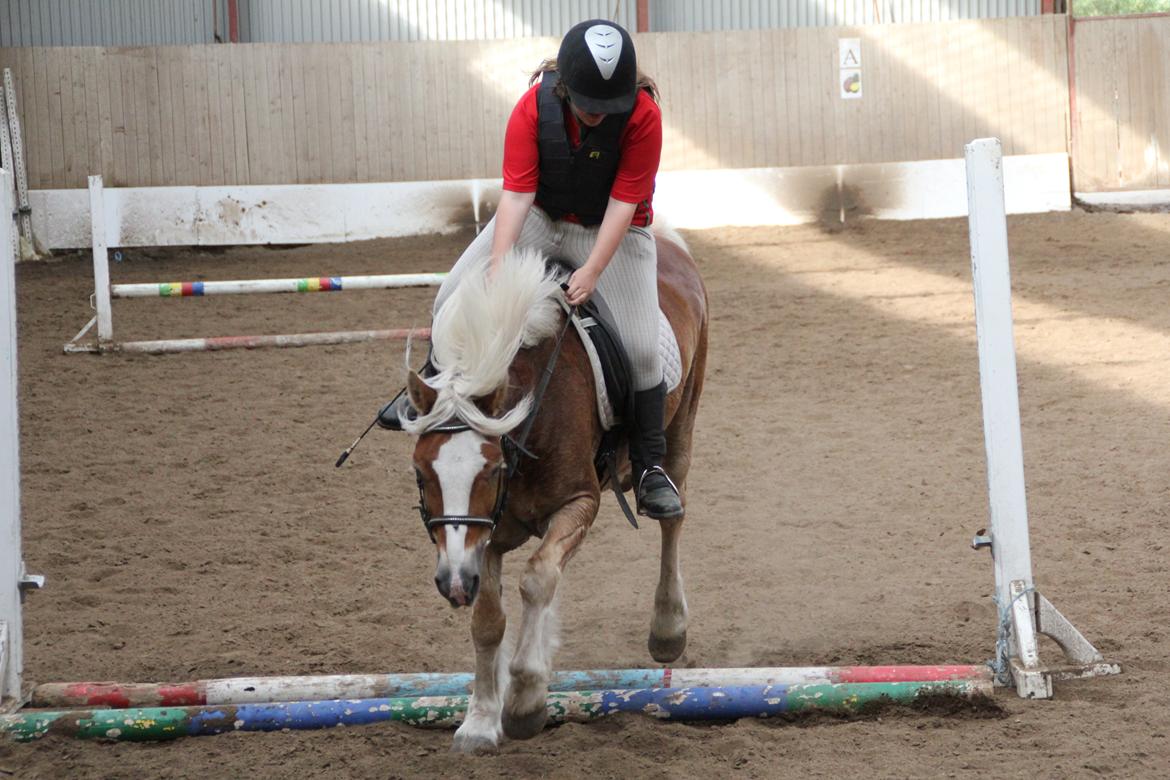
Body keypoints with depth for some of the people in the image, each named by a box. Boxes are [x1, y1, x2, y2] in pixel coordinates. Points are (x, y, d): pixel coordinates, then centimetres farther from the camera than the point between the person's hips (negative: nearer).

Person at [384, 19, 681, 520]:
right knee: (452, 301, -12)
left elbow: (623, 202, -23)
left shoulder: (644, 116, -26)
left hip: (613, 231, -2)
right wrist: (499, 267, -35)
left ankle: (650, 468, 2)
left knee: (639, 347, -15)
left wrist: (593, 271, -31)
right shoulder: (533, 108, -22)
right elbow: (516, 194, -24)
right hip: (540, 217, 2)